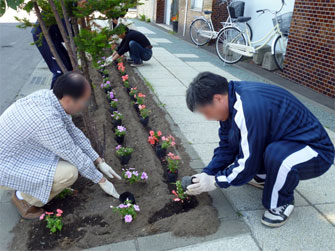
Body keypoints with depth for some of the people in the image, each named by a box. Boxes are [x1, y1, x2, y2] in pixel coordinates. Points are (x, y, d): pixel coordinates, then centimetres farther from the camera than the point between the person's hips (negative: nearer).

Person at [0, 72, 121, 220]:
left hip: (13, 150, 9)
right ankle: (24, 197, 2)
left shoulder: (48, 96, -9)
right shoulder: (48, 121, -35)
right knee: (69, 172, -24)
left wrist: (100, 162, 5)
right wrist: (101, 180, -7)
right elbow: (76, 157, -23)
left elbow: (74, 132, 2)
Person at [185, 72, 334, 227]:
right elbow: (226, 146, 4)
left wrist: (215, 181, -12)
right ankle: (262, 177, 18)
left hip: (316, 153, -8)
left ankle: (282, 202, -7)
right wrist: (207, 174, -2)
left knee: (277, 155, -38)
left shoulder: (250, 109, -33)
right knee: (233, 136, 0)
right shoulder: (230, 97, -5)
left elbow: (248, 163, -25)